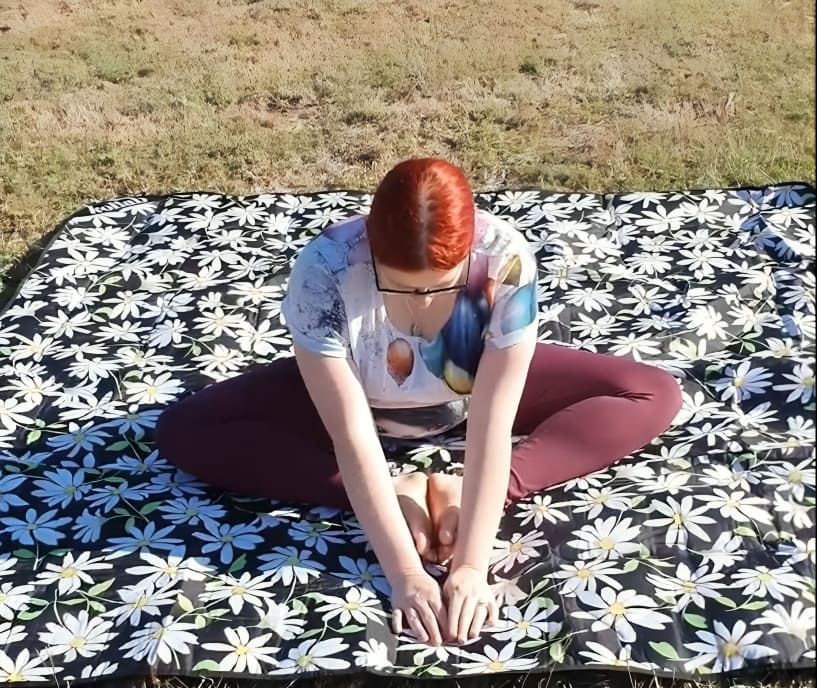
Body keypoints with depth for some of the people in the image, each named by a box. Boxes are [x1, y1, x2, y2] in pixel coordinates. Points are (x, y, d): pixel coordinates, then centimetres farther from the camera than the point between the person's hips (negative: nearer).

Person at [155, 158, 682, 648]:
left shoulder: (507, 259, -35)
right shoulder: (324, 270, -36)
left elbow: (491, 427, -32)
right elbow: (354, 440, -32)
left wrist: (472, 566, -35)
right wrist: (405, 574, -34)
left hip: (476, 390, 1)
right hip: (352, 395, 0)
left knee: (654, 395, -14)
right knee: (184, 431, -20)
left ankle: (471, 497, -20)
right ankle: (396, 495, -18)